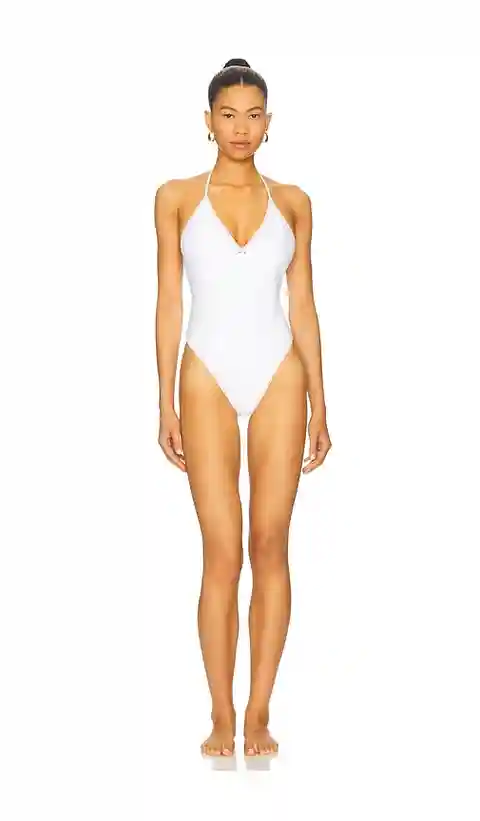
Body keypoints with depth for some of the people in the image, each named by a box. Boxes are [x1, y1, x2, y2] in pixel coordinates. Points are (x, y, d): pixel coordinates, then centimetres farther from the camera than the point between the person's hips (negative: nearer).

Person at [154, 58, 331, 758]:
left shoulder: (291, 202, 9)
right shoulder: (178, 197, 5)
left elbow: (303, 306, 9)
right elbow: (169, 302, 3)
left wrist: (319, 404, 6)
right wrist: (166, 403, -2)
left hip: (279, 377, 1)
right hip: (209, 378, -1)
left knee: (270, 547, 0)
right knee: (223, 555, -4)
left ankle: (258, 713, 6)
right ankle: (222, 716, 5)